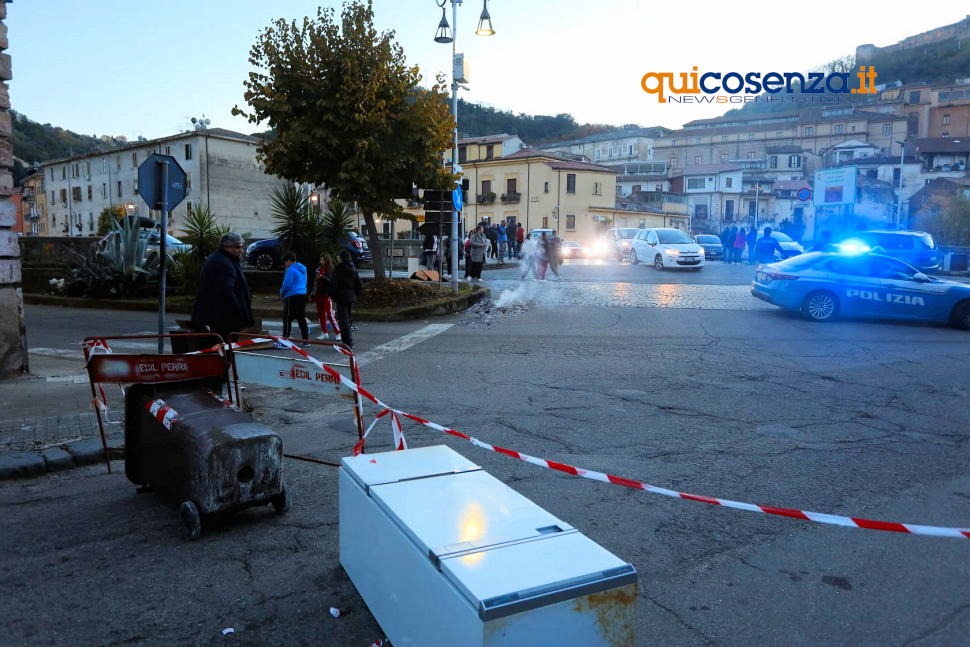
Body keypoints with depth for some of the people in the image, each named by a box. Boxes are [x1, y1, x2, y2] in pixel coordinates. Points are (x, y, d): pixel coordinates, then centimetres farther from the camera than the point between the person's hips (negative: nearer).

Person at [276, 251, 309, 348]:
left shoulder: (291, 269, -13)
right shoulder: (303, 269, 13)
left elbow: (287, 285, -17)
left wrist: (281, 292, 2)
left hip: (292, 296, -8)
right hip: (303, 295, 8)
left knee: (287, 319, -4)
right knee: (302, 318, 13)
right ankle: (306, 340, 16)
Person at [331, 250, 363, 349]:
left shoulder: (338, 269, -10)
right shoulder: (354, 269, 8)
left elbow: (333, 284, -14)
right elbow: (359, 285, 9)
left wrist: (333, 296, -1)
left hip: (341, 297, -6)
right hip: (351, 297, 6)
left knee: (343, 320, -3)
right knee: (347, 319, 18)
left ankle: (348, 343, -8)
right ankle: (350, 342, 22)